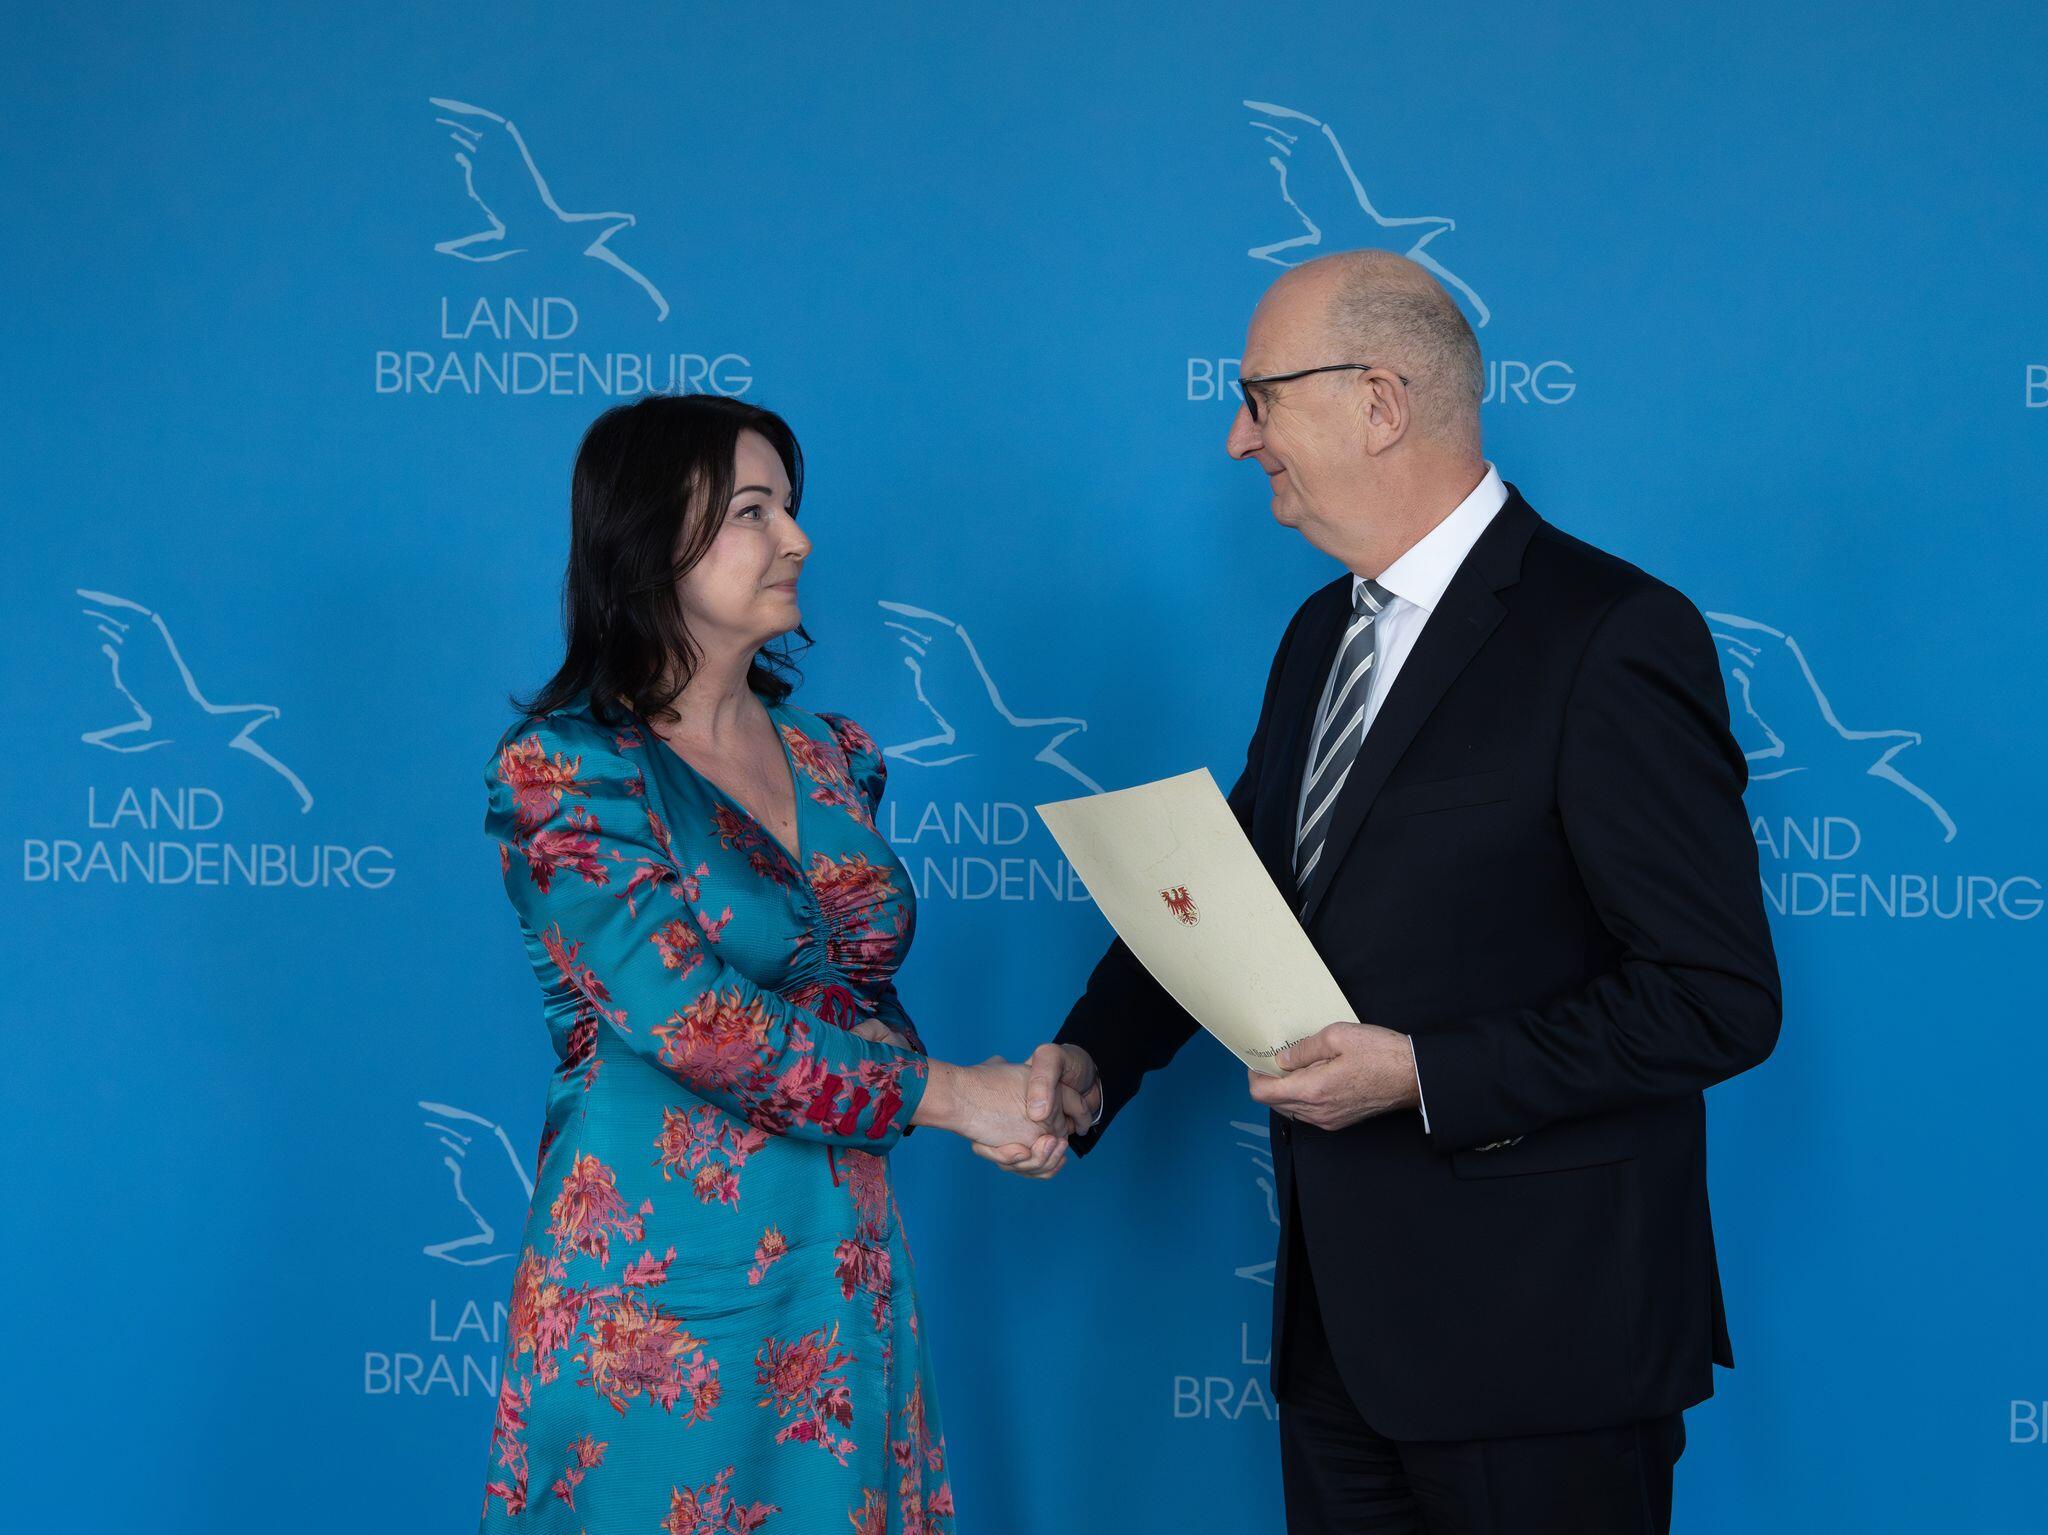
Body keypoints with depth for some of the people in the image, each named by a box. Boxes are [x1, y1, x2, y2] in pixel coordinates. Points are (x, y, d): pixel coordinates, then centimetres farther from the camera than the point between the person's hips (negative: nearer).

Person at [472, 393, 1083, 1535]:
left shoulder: (834, 758, 10)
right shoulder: (564, 767, -10)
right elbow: (692, 1023, -18)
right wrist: (944, 1094, -14)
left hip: (842, 1267, 6)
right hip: (657, 1274, -6)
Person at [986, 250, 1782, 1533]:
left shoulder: (1611, 641, -16)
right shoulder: (1324, 633, 12)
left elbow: (1720, 998, -19)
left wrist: (1424, 1076, -21)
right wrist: (1093, 1057, 1)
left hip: (1536, 1333, -8)